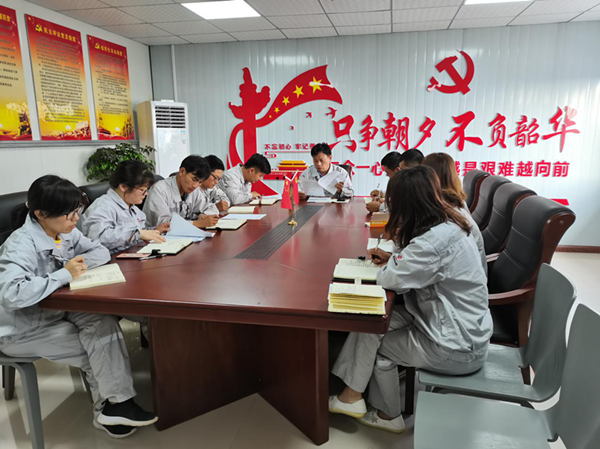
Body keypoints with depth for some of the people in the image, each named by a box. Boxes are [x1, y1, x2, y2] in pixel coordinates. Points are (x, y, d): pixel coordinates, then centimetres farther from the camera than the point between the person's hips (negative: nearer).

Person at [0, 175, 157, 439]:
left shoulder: (65, 231, -3)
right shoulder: (21, 245, -27)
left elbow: (101, 252, 3)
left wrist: (77, 264, -18)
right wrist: (65, 274, -33)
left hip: (57, 311, 6)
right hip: (22, 328, -6)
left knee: (104, 325, -20)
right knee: (97, 349, -16)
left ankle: (112, 407, -10)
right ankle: (111, 408, 7)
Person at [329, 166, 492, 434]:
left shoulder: (436, 240, -28)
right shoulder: (447, 226, 3)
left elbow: (389, 279, -25)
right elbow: (419, 263, 19)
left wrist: (390, 265, -3)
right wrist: (394, 258, 3)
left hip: (456, 349, -9)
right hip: (460, 328, 9)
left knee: (376, 343, 5)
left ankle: (387, 415, 26)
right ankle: (353, 395, 12)